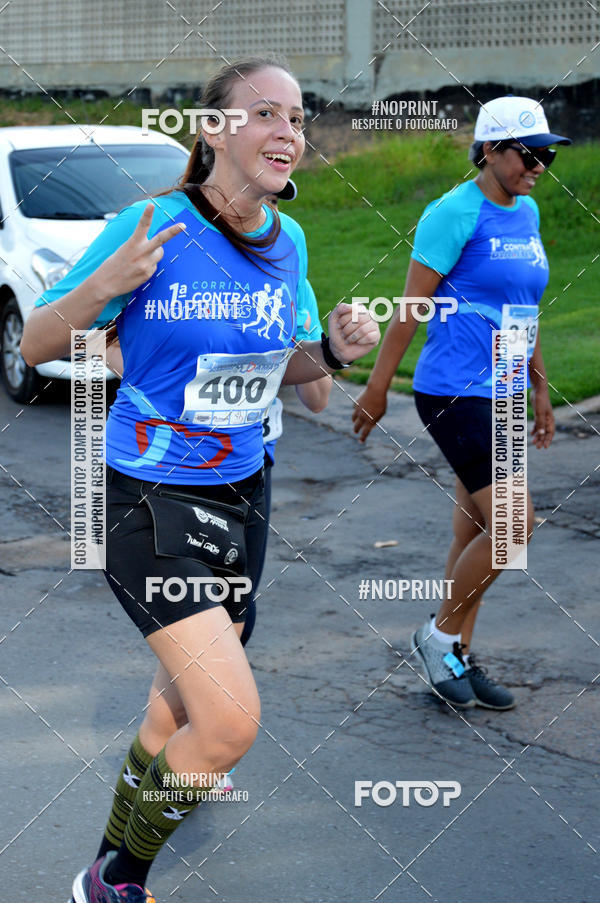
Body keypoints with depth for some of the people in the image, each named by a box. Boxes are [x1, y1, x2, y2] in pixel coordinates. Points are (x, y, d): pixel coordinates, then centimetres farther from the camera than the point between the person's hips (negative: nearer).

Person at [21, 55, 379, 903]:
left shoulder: (287, 243, 2)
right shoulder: (150, 228, -17)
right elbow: (37, 345, -11)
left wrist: (333, 350, -6)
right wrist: (104, 286, -30)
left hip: (239, 493, 7)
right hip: (149, 502, -7)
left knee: (187, 700, 21)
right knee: (232, 722, -16)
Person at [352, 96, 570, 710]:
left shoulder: (527, 214, 12)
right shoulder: (455, 213, -12)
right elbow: (413, 306, -12)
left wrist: (539, 389, 22)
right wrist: (377, 387, -10)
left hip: (497, 394, 8)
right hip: (452, 391, -8)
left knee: (474, 531, 11)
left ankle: (459, 658, 21)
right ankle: (439, 636, 6)